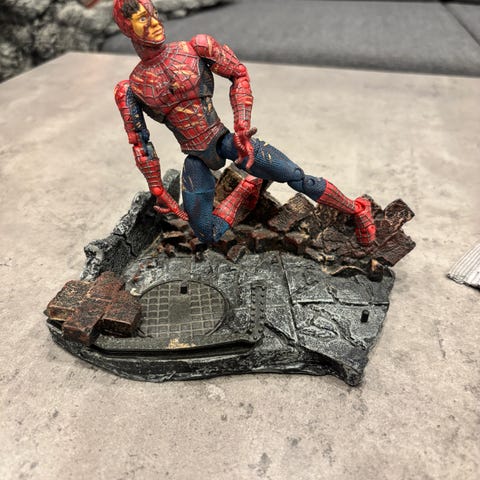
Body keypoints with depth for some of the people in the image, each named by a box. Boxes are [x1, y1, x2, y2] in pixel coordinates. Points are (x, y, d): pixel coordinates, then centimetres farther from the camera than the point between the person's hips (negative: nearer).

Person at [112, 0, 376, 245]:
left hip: (226, 140, -2)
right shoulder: (130, 90, -1)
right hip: (195, 159, 2)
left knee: (296, 176, -15)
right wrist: (158, 191, 6)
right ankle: (247, 187, 22)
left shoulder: (196, 48, -5)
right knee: (208, 235, -1)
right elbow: (141, 145, 5)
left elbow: (239, 74, 1)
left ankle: (357, 210, 7)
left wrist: (242, 127, -12)